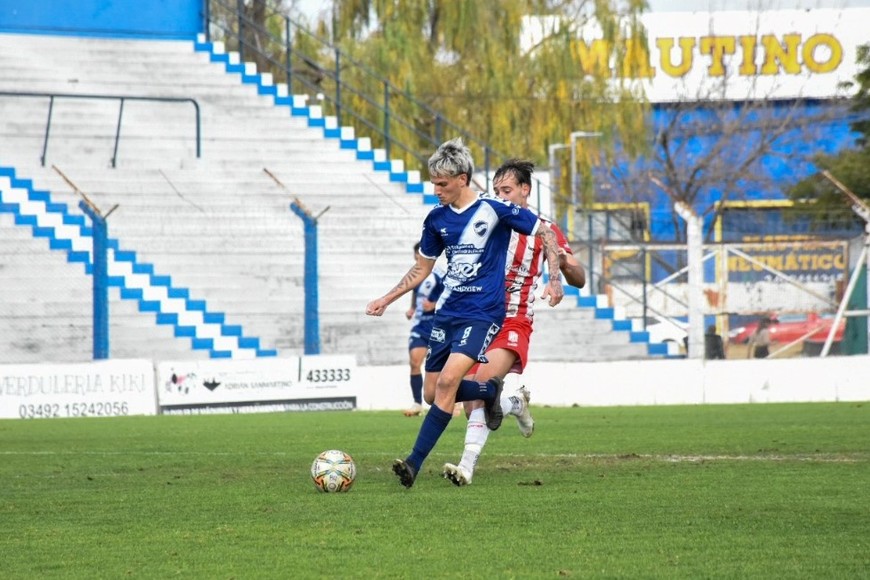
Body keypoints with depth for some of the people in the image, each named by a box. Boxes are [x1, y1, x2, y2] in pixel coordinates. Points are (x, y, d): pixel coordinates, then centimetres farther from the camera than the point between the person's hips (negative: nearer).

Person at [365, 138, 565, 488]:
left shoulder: (494, 210, -9)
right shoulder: (436, 219, 6)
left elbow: (545, 234, 0)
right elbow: (421, 269, 19)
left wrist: (554, 280, -10)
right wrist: (387, 299, 12)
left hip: (483, 312, -7)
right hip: (447, 312, 7)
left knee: (447, 382, -22)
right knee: (432, 393, 5)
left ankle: (415, 463, -21)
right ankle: (491, 390, 33)